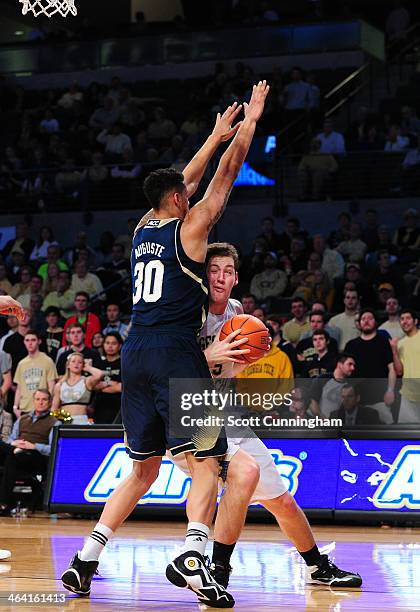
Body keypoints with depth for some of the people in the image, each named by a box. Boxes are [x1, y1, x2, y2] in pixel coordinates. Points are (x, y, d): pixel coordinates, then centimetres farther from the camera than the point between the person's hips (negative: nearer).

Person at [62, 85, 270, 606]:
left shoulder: (143, 227, 17)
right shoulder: (189, 226, -1)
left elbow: (185, 180, 30)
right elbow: (227, 173, 6)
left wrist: (218, 134, 37)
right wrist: (250, 120, 18)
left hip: (135, 353, 7)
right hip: (175, 352, -7)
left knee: (143, 470, 15)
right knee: (205, 464, -7)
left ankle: (85, 560, 8)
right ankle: (193, 554, -29)